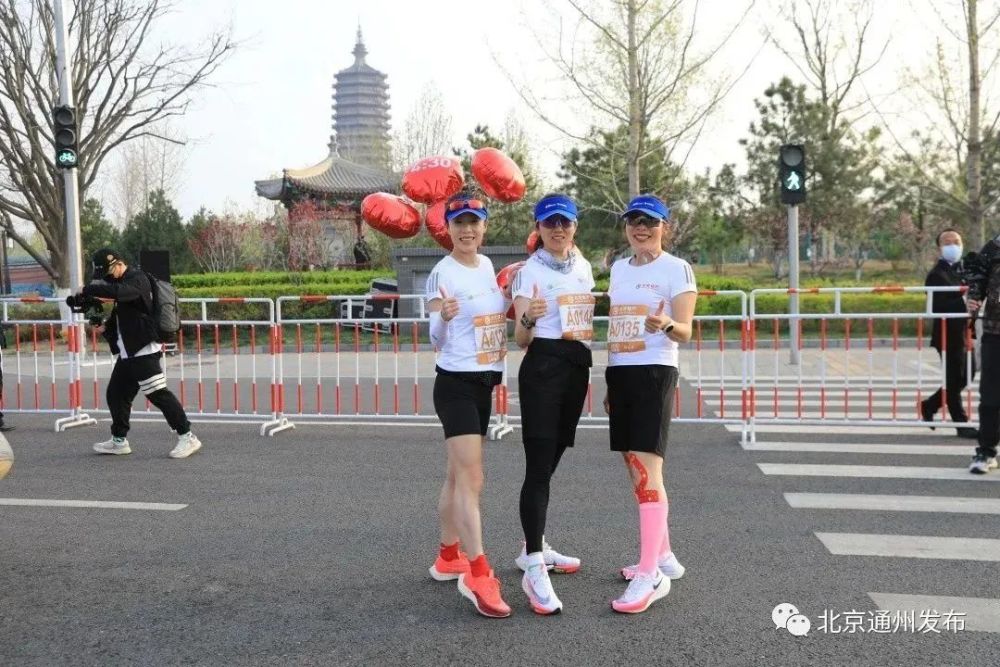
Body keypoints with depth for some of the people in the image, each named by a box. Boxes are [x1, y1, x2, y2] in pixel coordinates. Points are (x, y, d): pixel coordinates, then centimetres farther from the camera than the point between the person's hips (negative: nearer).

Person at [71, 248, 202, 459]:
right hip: (128, 352, 10)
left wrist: (88, 289, -24)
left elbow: (117, 291, -33)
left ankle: (187, 437, -9)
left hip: (144, 351, -10)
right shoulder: (122, 282, 18)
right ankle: (119, 441, 26)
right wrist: (105, 327, 5)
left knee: (158, 394, -12)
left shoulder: (137, 279, -12)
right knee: (116, 394, 14)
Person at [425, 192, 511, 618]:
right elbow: (436, 339, -14)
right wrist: (443, 317, -35)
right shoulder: (442, 273, -12)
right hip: (455, 383, -8)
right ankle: (478, 575, -12)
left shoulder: (487, 266, 9)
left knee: (460, 474, 16)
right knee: (471, 477, -14)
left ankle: (448, 556, 29)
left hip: (485, 383, 8)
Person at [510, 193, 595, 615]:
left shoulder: (585, 268, 13)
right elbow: (521, 340, -11)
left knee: (550, 460, 14)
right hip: (542, 367, -6)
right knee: (539, 465, -11)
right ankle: (535, 569, -11)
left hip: (577, 367, 7)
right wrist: (528, 319, -32)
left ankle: (534, 547, 27)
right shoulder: (530, 271, -6)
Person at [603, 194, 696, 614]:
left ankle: (650, 575, -11)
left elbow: (685, 332, -11)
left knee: (647, 469, -13)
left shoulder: (676, 269, -4)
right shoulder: (618, 268, 16)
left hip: (654, 372, -7)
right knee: (636, 469, 12)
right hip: (619, 372, 8)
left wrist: (667, 324, -34)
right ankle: (663, 556, 26)